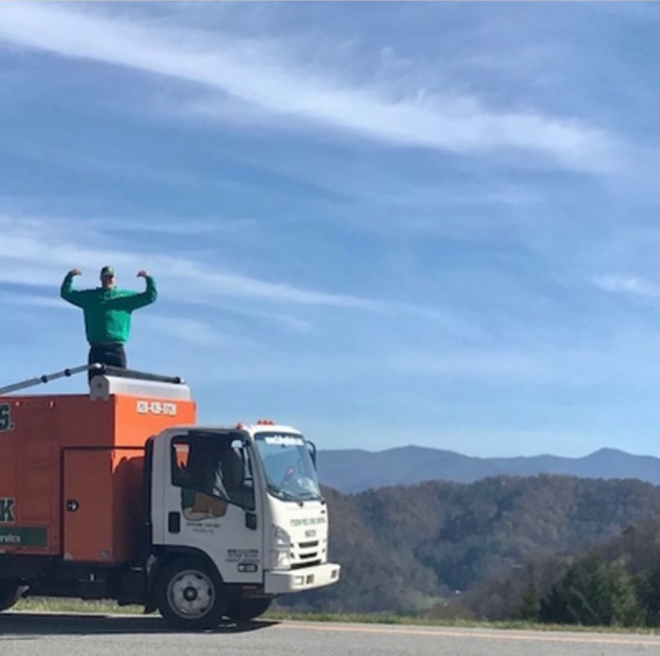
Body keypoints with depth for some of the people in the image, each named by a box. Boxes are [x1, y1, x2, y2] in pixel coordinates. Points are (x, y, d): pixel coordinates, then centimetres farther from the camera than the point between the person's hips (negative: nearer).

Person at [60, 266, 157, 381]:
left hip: (117, 350, 0)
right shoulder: (89, 296, 14)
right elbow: (66, 293, 14)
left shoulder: (126, 297, 14)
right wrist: (69, 276, -2)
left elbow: (150, 296, 12)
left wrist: (149, 279, -4)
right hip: (97, 350, 0)